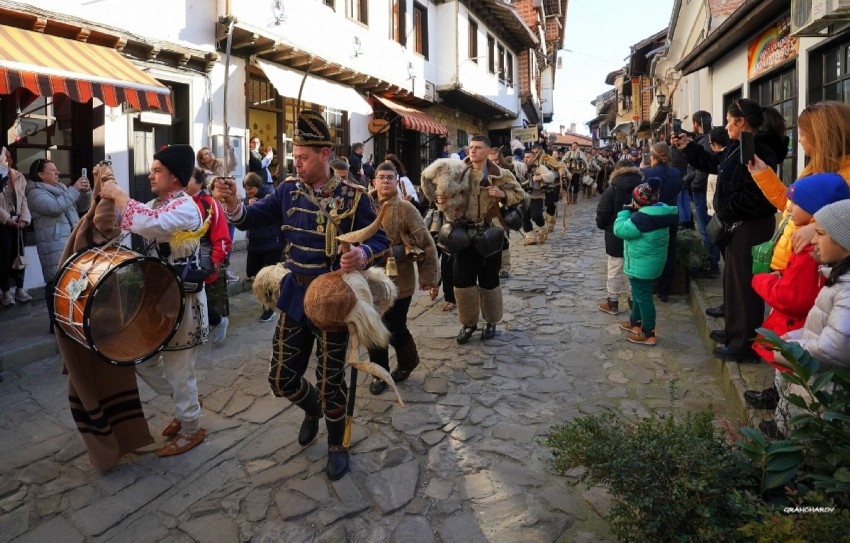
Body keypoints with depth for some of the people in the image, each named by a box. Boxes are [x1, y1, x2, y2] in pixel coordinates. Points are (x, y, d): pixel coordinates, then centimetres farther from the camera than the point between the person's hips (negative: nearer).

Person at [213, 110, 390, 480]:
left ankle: (337, 444, 32)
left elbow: (380, 240, -7)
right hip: (295, 295, 4)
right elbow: (251, 220, 1)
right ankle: (312, 408, 44)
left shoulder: (353, 196, -10)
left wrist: (362, 255, -29)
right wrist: (232, 202, -21)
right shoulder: (289, 191, 2)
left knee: (330, 382, 7)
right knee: (281, 379, 10)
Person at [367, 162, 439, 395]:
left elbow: (426, 243, -10)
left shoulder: (405, 208, -10)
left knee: (395, 328, 5)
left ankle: (407, 363, 35)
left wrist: (428, 275, -10)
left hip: (399, 280, -4)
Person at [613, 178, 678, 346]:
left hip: (641, 264, -10)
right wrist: (632, 212, 1)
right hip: (647, 262, 10)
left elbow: (620, 229, -22)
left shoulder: (643, 217, -28)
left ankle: (648, 333, 10)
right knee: (639, 293, 24)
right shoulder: (659, 212, 3)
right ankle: (635, 322, 40)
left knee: (643, 297, 0)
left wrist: (625, 211, -9)